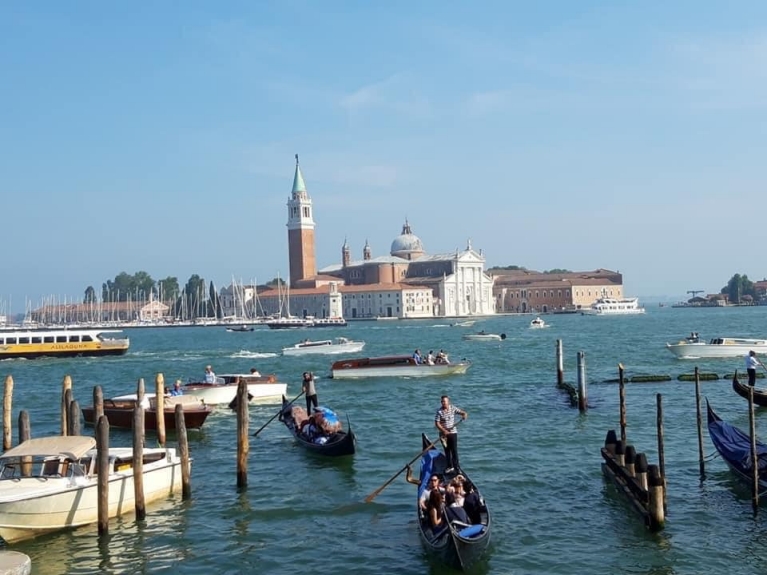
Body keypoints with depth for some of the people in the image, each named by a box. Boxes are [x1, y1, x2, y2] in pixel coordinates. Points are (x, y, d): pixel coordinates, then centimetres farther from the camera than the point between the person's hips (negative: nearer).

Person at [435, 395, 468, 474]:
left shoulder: (453, 408, -2)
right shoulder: (439, 411, -8)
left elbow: (462, 412, 3)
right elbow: (437, 423, -9)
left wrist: (464, 415, -22)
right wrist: (444, 430, -19)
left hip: (453, 432, 0)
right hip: (443, 434, 0)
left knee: (454, 450, -5)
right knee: (447, 451, 7)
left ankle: (456, 466, 0)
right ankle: (450, 467, 16)